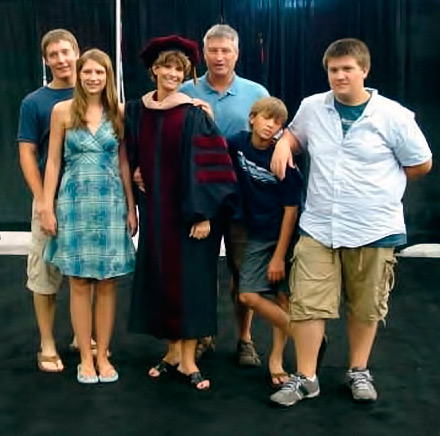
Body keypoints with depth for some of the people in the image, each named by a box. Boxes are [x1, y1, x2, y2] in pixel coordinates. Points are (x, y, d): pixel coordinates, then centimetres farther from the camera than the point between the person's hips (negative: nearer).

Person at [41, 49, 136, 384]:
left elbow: (124, 162, 8)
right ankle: (86, 357, 14)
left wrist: (131, 207, 4)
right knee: (79, 282, 3)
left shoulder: (118, 112, 4)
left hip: (111, 203, 1)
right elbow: (54, 161, 2)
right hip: (75, 203, -1)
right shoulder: (62, 111, 0)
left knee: (107, 282, 5)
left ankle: (103, 356, 16)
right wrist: (48, 207, -3)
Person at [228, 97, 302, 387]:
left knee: (283, 297, 3)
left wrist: (280, 256, -14)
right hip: (258, 235, 4)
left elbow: (291, 210, -15)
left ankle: (277, 357, 21)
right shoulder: (238, 144, -6)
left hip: (286, 234, -4)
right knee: (249, 296, -4)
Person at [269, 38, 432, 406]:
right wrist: (282, 143, 1)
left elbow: (421, 164, 2)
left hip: (374, 230, -2)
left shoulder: (393, 115, -8)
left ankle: (359, 372, 33)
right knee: (307, 304, 1)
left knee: (366, 307, 13)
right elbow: (295, 133, 23)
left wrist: (379, 183, 7)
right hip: (318, 227, 2)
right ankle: (305, 378, 16)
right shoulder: (311, 108, 1)